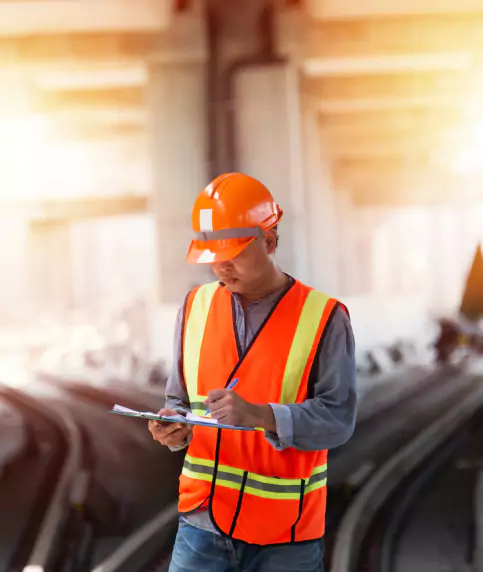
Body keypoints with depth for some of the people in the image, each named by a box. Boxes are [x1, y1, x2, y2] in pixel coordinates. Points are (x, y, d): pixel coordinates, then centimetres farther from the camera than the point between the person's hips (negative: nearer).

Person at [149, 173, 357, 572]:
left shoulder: (324, 318, -7)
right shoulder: (196, 306, 7)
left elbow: (338, 419, -13)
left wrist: (259, 415, -27)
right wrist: (176, 426, -9)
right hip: (203, 523, 3)